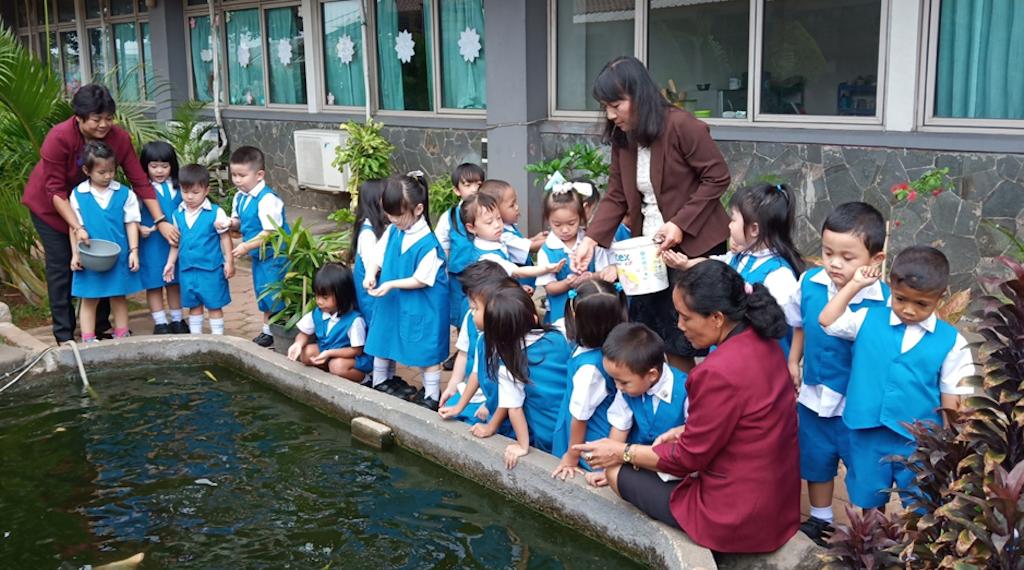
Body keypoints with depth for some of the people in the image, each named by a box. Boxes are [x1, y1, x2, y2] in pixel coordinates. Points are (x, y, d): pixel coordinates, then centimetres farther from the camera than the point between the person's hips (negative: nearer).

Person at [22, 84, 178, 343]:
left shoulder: (119, 138, -22)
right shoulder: (58, 138, -31)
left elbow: (140, 181, -21)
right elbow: (55, 190, -28)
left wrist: (161, 221, -27)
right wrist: (77, 227, -36)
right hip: (51, 206, -4)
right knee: (61, 266, -4)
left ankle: (101, 326, 17)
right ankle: (64, 334, 5)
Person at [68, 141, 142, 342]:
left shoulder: (124, 194, -2)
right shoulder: (78, 195, -3)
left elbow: (131, 223, 1)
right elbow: (75, 227, 2)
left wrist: (134, 251, -5)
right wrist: (75, 254, -2)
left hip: (118, 256, 0)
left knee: (119, 297, 11)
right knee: (89, 299, 8)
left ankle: (122, 338, 20)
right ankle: (88, 340, 14)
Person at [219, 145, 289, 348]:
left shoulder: (267, 199, -23)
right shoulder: (239, 197, 3)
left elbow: (270, 232, -25)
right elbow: (240, 222, 15)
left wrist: (247, 246, -28)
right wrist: (231, 224, -7)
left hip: (274, 255, -9)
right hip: (258, 256, 9)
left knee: (275, 294, -4)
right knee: (264, 293, 19)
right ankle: (268, 330, 32)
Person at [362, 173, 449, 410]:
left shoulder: (427, 243, -25)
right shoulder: (392, 231, -5)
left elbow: (421, 280, -21)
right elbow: (377, 255, 3)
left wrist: (391, 284, -23)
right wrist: (370, 274, -16)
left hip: (421, 305, -7)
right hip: (392, 300, 7)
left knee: (426, 347, 4)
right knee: (382, 338, 20)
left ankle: (432, 395, 18)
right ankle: (379, 381, 40)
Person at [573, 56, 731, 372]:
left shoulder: (681, 126, -17)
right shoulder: (621, 138, 3)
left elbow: (717, 178, -14)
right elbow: (615, 197, 4)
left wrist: (680, 224, -20)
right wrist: (591, 239, -9)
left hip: (694, 245, -7)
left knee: (683, 341, -1)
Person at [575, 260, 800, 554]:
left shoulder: (719, 372, -29)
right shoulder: (762, 341, -3)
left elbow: (689, 458, -16)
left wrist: (622, 452, -4)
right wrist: (688, 431, 8)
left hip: (739, 518, -9)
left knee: (618, 472, 8)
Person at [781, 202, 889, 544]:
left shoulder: (884, 302, -25)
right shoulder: (809, 283, -11)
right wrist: (793, 362, 11)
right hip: (813, 394, 5)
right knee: (815, 460, 24)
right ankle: (820, 519, 48)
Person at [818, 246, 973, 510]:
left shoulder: (951, 341, -7)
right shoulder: (868, 320, -2)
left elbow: (952, 399, -3)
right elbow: (827, 321, -1)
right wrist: (855, 285, -3)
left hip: (919, 441, -2)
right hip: (868, 434, 2)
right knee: (868, 502, 21)